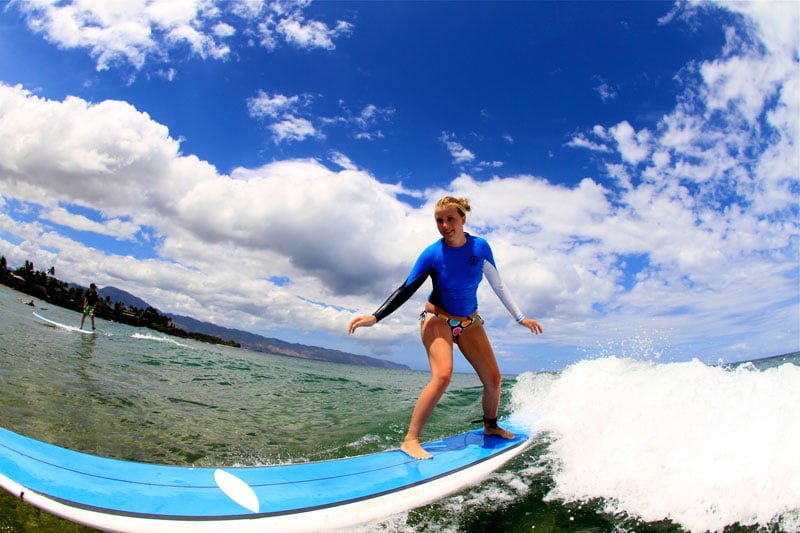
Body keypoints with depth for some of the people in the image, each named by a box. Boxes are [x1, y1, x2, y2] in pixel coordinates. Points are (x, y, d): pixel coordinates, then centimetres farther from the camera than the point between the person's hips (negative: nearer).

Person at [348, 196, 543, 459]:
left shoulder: (480, 247, -9)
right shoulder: (432, 254, -17)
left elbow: (498, 285, 2)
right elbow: (406, 290, -16)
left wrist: (520, 317, 5)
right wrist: (374, 317, -24)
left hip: (469, 322, 4)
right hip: (438, 320, -4)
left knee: (493, 379, 5)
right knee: (442, 376, -26)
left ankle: (490, 425, 33)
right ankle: (410, 440, -20)